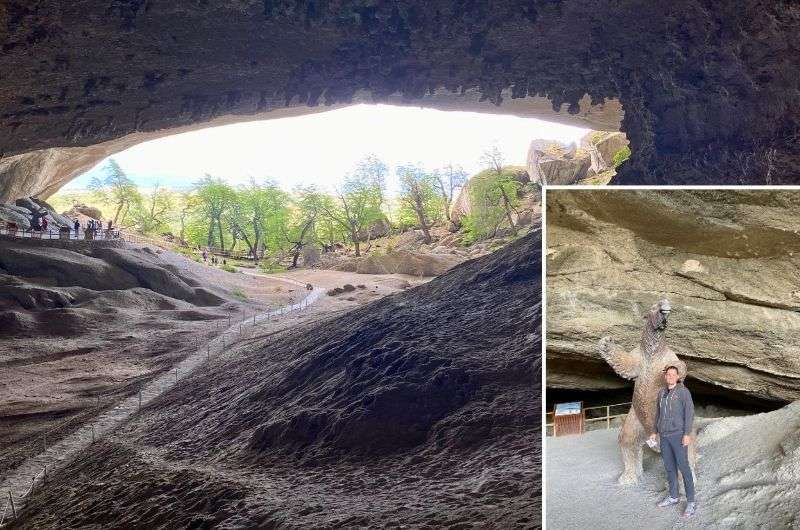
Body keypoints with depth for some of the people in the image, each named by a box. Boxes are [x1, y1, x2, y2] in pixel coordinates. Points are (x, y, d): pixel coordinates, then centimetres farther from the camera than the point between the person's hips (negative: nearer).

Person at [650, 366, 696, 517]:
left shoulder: (683, 391, -7)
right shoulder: (661, 393, 12)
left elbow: (689, 412, -12)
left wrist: (687, 434, -19)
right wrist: (655, 432, 17)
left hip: (678, 435, -6)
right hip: (664, 435, 6)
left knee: (683, 467, -7)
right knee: (669, 467, 11)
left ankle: (691, 502, -2)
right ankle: (673, 496, 22)